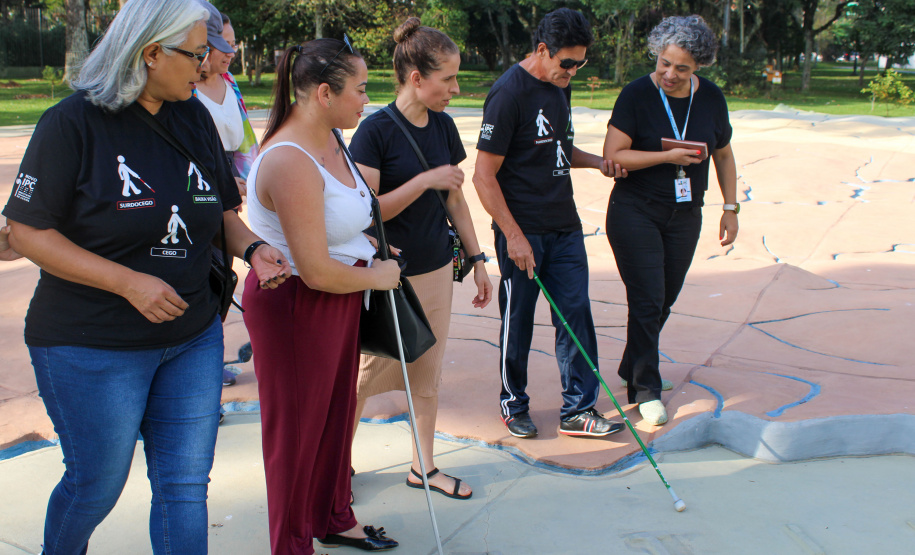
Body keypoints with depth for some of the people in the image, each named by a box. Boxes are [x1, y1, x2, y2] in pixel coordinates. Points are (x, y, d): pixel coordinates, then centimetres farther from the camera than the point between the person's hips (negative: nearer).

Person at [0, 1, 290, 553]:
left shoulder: (194, 117, 4)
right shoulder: (73, 123, -13)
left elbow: (221, 209, 14)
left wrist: (252, 248, -8)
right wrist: (130, 282, -22)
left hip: (193, 337, 5)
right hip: (91, 345, -5)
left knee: (185, 486, 8)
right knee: (96, 485, 12)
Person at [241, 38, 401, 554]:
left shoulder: (329, 140, 3)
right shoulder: (291, 162, -28)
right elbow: (317, 272, -28)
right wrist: (377, 276, -13)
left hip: (338, 300, 10)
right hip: (294, 308, -9)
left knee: (337, 413, 23)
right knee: (298, 429, 8)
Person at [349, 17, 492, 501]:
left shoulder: (443, 126, 4)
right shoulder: (376, 130, -16)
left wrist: (477, 259, 12)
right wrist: (426, 179, -25)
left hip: (436, 270, 6)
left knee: (428, 376, 14)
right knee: (365, 375, 6)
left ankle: (423, 467, 29)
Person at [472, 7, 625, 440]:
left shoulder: (561, 86, 11)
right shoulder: (509, 93, -15)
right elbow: (484, 176, -16)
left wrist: (596, 161, 6)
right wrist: (513, 234, -19)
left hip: (565, 226, 7)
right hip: (522, 229, -7)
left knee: (576, 313, 5)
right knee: (518, 321, 5)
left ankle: (578, 409, 13)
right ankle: (513, 404, 24)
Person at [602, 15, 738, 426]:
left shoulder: (711, 98, 2)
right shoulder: (637, 95, -11)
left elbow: (723, 155, 13)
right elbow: (613, 156, -16)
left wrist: (731, 207, 10)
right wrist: (668, 156, -21)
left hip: (685, 216, 5)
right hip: (636, 212, -5)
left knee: (664, 300, 12)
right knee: (647, 301, -7)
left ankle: (633, 369, 33)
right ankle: (645, 390, 6)